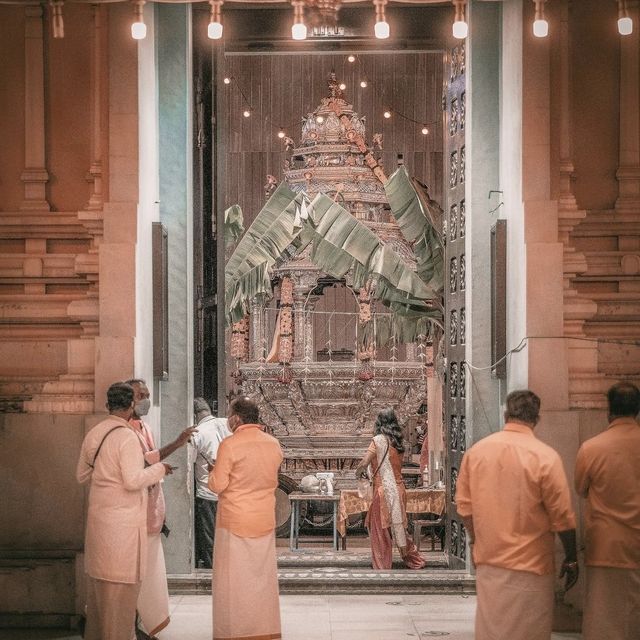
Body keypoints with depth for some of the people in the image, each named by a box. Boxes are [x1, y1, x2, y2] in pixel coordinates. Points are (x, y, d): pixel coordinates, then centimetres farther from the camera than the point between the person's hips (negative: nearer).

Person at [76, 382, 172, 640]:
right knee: (121, 583, -1)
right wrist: (159, 469, -7)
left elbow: (82, 475, 14)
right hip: (122, 520, -8)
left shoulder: (93, 434, 6)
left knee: (98, 580, 16)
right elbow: (133, 481, -21)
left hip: (98, 517, 8)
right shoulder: (127, 437, -17)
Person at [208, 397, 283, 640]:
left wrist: (214, 472, 7)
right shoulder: (274, 444, 2)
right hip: (265, 519, 5)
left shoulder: (229, 445, -15)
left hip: (235, 520, -5)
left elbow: (217, 485, -13)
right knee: (263, 575, 13)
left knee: (234, 578, 4)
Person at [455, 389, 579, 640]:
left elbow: (464, 506, 5)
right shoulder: (546, 457, -13)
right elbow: (562, 518, -10)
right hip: (529, 564, -4)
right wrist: (571, 559, 2)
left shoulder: (476, 451, -1)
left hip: (487, 561, 4)